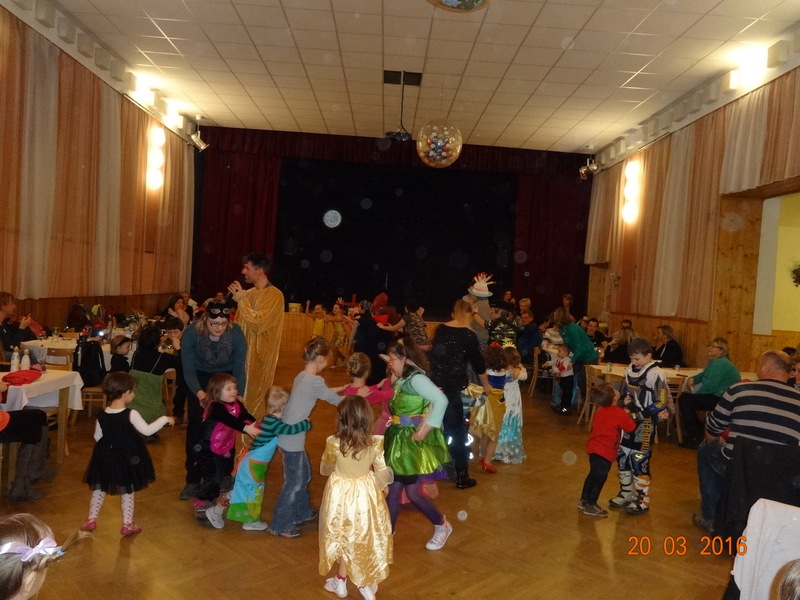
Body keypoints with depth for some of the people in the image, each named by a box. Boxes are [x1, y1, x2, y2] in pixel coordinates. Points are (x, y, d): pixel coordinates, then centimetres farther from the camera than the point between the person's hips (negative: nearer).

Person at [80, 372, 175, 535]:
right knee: (127, 491, 10)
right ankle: (127, 524, 19)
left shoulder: (102, 416, -7)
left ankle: (91, 519, 31)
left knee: (99, 488, 21)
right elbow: (147, 430, -21)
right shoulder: (131, 414, -22)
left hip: (105, 457, 4)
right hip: (127, 458, -4)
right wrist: (164, 419, -11)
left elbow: (97, 437, 3)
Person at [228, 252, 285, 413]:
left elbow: (257, 324, -23)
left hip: (257, 357, -7)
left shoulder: (274, 295, -14)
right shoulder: (248, 293, 9)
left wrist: (241, 300, -18)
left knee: (249, 399, 1)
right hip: (242, 353, 7)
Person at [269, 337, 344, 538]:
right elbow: (335, 400, -8)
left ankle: (302, 513, 39)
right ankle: (280, 526, 17)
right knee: (294, 482, 5)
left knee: (304, 475, 23)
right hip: (292, 439, -9)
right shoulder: (314, 381, -20)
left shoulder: (302, 377, 8)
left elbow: (324, 392, 23)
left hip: (289, 436, 9)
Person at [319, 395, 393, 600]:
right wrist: (381, 485, 12)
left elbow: (324, 469, -2)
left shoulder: (334, 443, -22)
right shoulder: (376, 443, -21)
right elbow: (383, 476, -11)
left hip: (341, 494, -1)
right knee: (367, 537, 20)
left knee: (344, 537, 21)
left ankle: (341, 582, 39)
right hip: (366, 494, 1)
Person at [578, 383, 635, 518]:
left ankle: (583, 500, 30)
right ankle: (590, 506, 12)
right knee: (600, 478, 4)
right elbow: (631, 427, -9)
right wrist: (627, 415, 9)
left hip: (593, 447, 8)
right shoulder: (619, 413, -17)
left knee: (593, 474, 20)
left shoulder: (600, 410, 4)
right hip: (605, 451, -8)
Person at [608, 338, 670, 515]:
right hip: (627, 423, 8)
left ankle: (642, 500, 14)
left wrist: (640, 412, -18)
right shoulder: (630, 370, 7)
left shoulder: (655, 374, -16)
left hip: (644, 426, -8)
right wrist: (624, 400, -2)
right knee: (622, 457, 14)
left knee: (639, 461, -2)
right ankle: (626, 494, 31)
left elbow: (662, 403, -18)